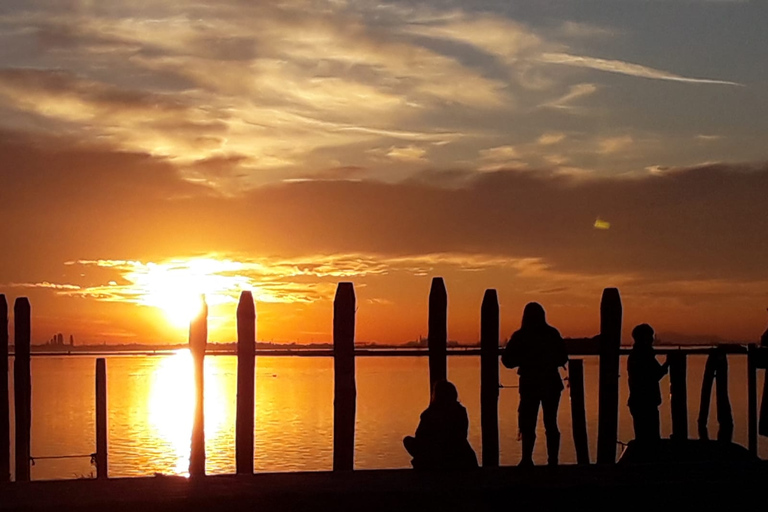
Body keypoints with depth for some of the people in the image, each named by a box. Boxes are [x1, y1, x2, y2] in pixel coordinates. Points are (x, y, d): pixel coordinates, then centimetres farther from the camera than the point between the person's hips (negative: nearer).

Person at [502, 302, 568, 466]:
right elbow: (562, 358, 7)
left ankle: (527, 460, -4)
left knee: (528, 425, 4)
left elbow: (507, 360, -4)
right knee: (551, 423, 8)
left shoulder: (520, 336, -5)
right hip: (551, 383, 2)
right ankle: (553, 460, 2)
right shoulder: (552, 334, 0)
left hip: (530, 384, -2)